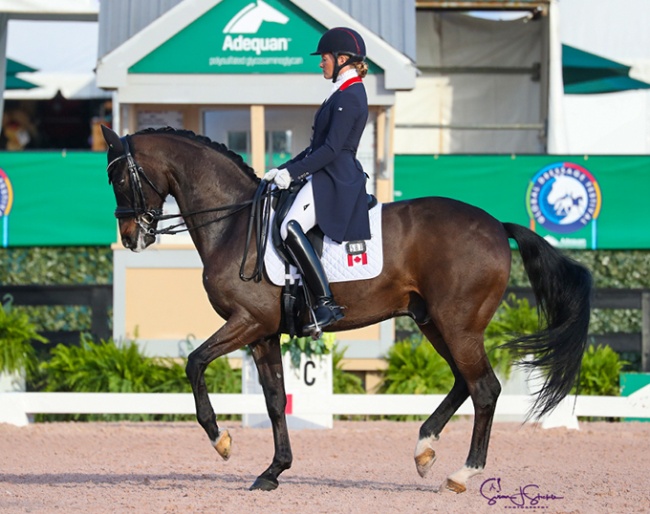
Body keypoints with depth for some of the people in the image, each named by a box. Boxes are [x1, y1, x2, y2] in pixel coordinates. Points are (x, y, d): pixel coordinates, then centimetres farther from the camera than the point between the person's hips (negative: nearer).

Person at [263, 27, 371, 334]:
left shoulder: (348, 98, -13)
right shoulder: (345, 94, 19)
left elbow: (331, 149, -19)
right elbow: (318, 146, 23)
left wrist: (292, 172, -17)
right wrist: (284, 169, 18)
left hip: (335, 179, -11)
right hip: (327, 177, 11)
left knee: (291, 228, -29)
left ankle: (326, 304, -31)